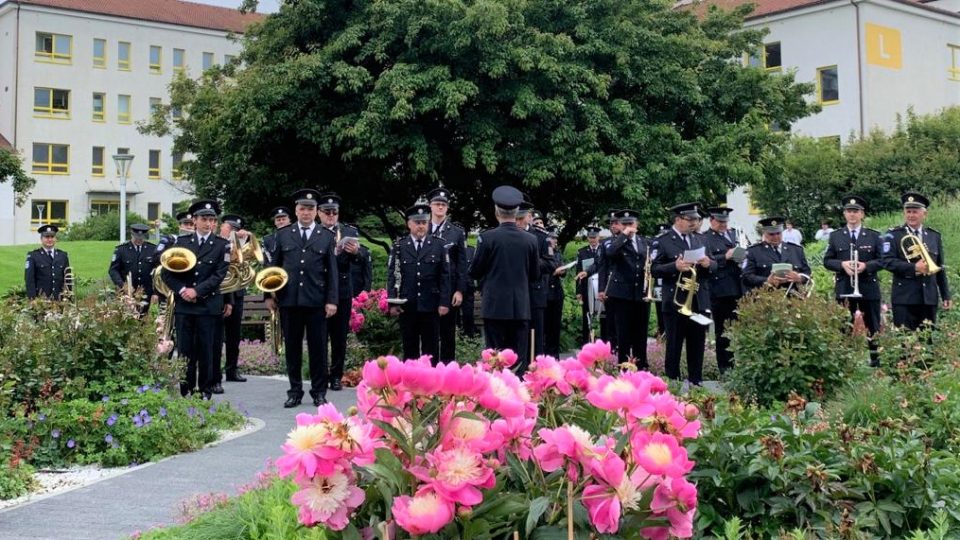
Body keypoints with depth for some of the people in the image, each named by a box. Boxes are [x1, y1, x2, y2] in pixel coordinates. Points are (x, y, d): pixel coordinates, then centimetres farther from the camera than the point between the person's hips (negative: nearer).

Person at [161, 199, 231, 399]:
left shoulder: (222, 245, 3)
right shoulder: (182, 241, 10)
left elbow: (219, 275, -5)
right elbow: (166, 272, 8)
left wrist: (197, 291, -12)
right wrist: (181, 290, -6)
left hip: (208, 305, -2)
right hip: (183, 304, 2)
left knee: (206, 351, 1)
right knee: (184, 350, 3)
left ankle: (205, 392, 9)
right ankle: (186, 391, 8)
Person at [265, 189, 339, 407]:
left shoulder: (327, 237, 6)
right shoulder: (283, 234, 9)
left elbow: (332, 271, 4)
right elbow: (273, 265, 11)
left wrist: (332, 300, -3)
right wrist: (269, 295, 6)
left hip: (316, 301, -1)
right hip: (289, 300, 1)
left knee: (318, 348, 2)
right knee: (292, 347, 6)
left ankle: (319, 392, 12)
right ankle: (295, 391, 15)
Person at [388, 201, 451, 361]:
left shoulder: (439, 245, 4)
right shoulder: (399, 246, 5)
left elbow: (445, 276, 2)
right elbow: (392, 276, 3)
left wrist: (444, 303, -4)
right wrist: (392, 303, -4)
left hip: (431, 307, 0)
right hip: (406, 307, 0)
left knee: (431, 349, 5)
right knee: (409, 349, 8)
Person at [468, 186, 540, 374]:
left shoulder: (487, 237, -9)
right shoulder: (530, 240, -1)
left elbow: (474, 272, -2)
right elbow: (535, 275, 9)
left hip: (495, 307, -2)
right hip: (521, 307, 2)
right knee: (518, 358, 7)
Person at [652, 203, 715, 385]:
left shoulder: (701, 239, 13)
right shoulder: (662, 241, -4)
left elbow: (714, 266, 14)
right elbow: (654, 269, -10)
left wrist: (709, 263, -9)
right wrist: (675, 266, -25)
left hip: (700, 301, 5)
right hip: (675, 302, -5)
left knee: (697, 346, 11)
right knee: (674, 347, 2)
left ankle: (696, 381, 20)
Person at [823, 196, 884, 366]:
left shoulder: (874, 236, 5)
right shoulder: (835, 236, 7)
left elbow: (882, 260, 1)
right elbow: (827, 261, 4)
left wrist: (866, 265, -17)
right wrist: (842, 264, -15)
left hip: (869, 288, 0)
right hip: (844, 288, 1)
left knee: (872, 326, 3)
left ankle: (876, 361, 10)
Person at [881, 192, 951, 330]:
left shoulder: (934, 236, 13)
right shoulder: (893, 235, 0)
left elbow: (940, 268, 15)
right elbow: (887, 262, -11)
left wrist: (946, 295, 11)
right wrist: (914, 268, -21)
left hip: (929, 297, 4)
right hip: (904, 297, -4)